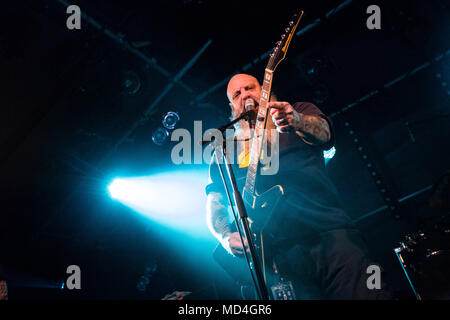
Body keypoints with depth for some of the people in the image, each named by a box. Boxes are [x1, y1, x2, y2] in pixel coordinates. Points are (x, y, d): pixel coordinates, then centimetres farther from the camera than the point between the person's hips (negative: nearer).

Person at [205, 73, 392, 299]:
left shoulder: (301, 111, 18)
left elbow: (323, 132, -5)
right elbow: (213, 204, 18)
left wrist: (296, 121, -28)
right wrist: (226, 237, -3)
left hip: (326, 230, -1)